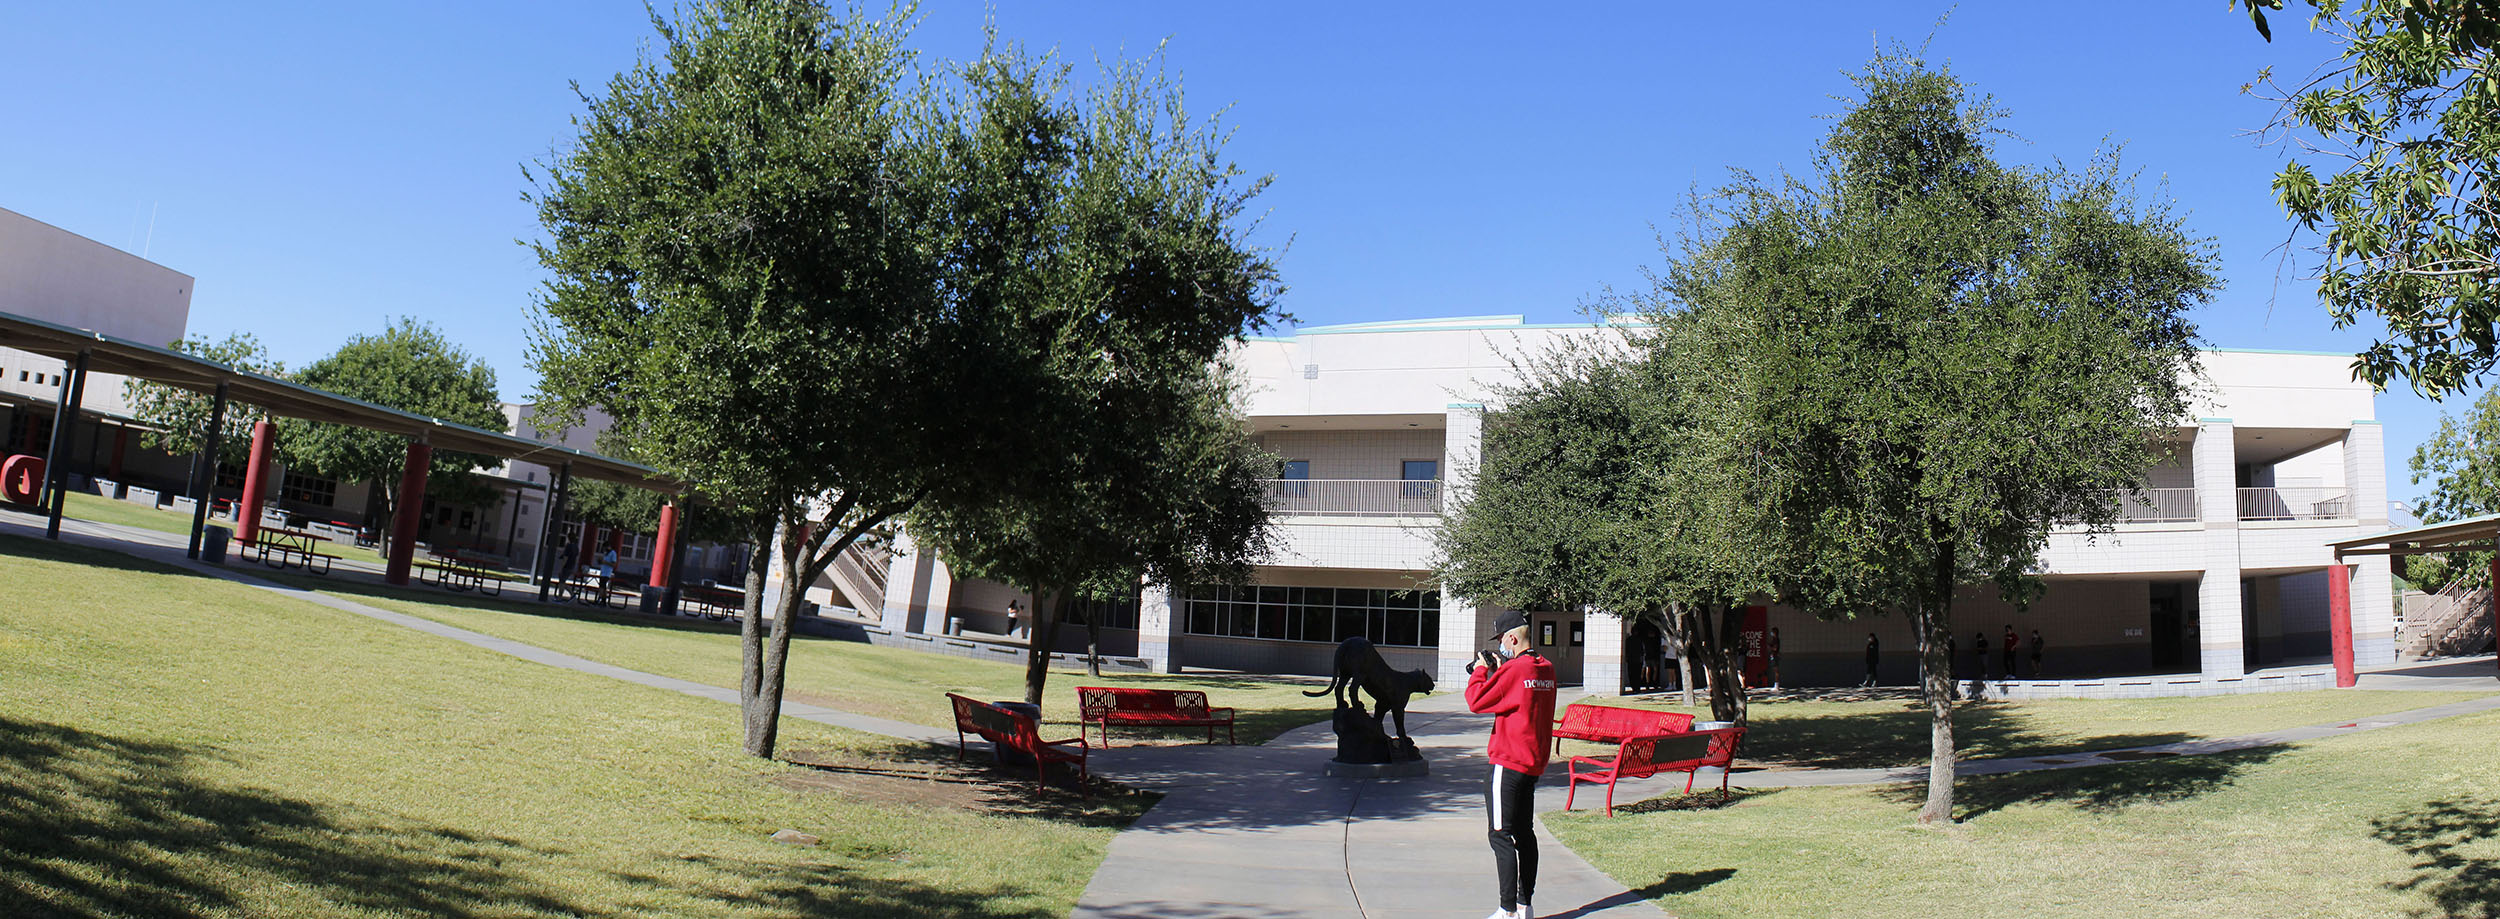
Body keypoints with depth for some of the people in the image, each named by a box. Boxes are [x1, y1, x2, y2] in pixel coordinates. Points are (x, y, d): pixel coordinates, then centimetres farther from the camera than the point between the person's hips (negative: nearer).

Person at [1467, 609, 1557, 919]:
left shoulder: (1514, 670, -17)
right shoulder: (1546, 669, 8)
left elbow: (1477, 701, -13)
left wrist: (1481, 670, 1)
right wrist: (1499, 670, 17)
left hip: (1509, 763, -9)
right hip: (1534, 764, 9)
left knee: (1501, 835, -4)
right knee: (1525, 833, 14)